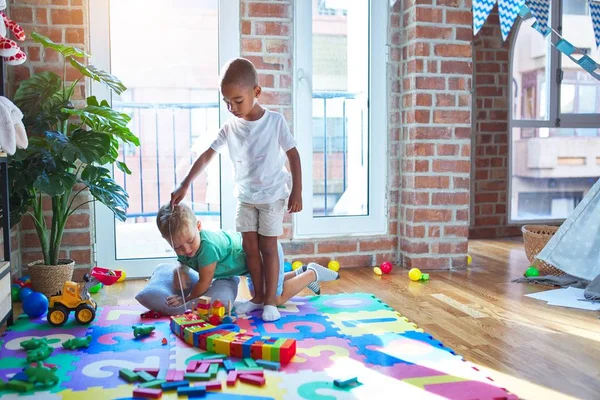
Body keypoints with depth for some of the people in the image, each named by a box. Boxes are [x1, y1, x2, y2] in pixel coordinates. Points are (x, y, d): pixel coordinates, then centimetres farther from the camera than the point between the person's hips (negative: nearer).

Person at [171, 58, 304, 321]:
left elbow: (293, 155, -7)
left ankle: (270, 300, 10)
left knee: (268, 247, 0)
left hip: (272, 195, -4)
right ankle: (257, 297, 19)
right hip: (245, 196, 4)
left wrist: (296, 192, -10)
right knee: (249, 247, 7)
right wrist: (185, 185, -9)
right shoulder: (230, 127, -3)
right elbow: (207, 156, -3)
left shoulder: (275, 121, -12)